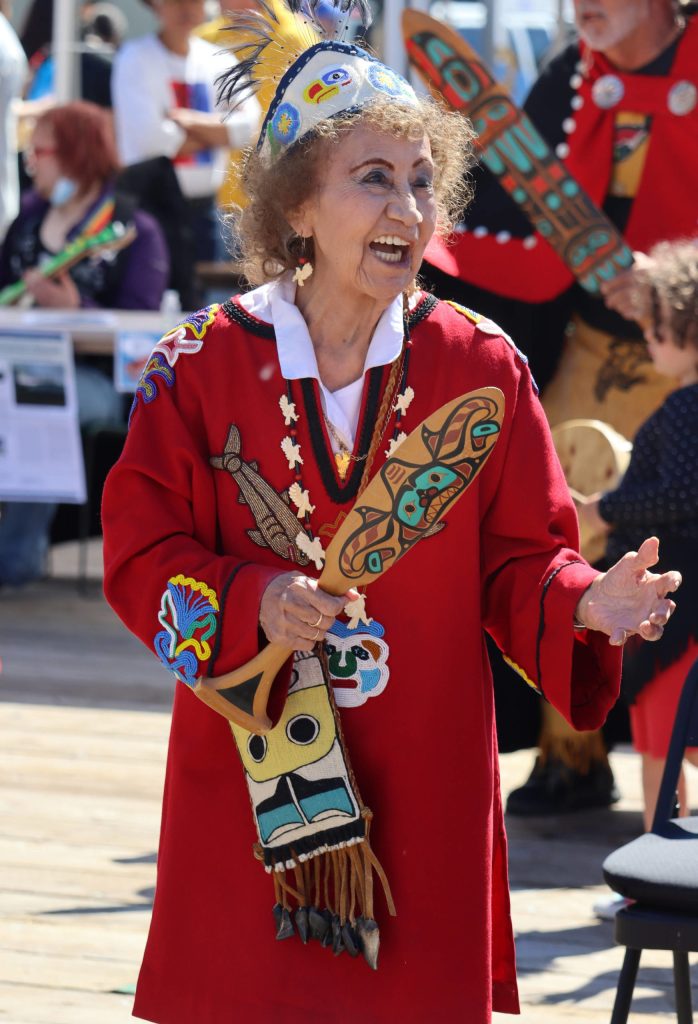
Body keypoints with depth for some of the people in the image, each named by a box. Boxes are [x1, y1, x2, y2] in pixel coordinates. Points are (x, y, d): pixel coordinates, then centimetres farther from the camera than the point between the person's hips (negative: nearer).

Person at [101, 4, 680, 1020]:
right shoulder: (201, 367, -1)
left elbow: (519, 561, 3)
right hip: (252, 783, -1)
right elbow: (142, 557, 0)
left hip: (424, 794, 1)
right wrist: (254, 602, -18)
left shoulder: (484, 371, 1)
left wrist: (583, 604, -18)